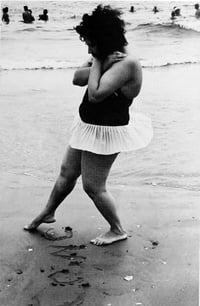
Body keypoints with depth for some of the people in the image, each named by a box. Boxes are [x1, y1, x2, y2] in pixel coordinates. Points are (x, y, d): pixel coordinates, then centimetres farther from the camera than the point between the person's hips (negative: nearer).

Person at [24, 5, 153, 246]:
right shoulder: (106, 58, 2)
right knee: (67, 171, 21)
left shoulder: (126, 64, -26)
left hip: (105, 133, -9)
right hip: (88, 126, 9)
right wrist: (96, 63, -16)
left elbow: (95, 93, -34)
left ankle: (118, 230, 21)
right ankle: (48, 213, 42)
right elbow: (77, 78, -1)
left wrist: (97, 63, -21)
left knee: (93, 187, 1)